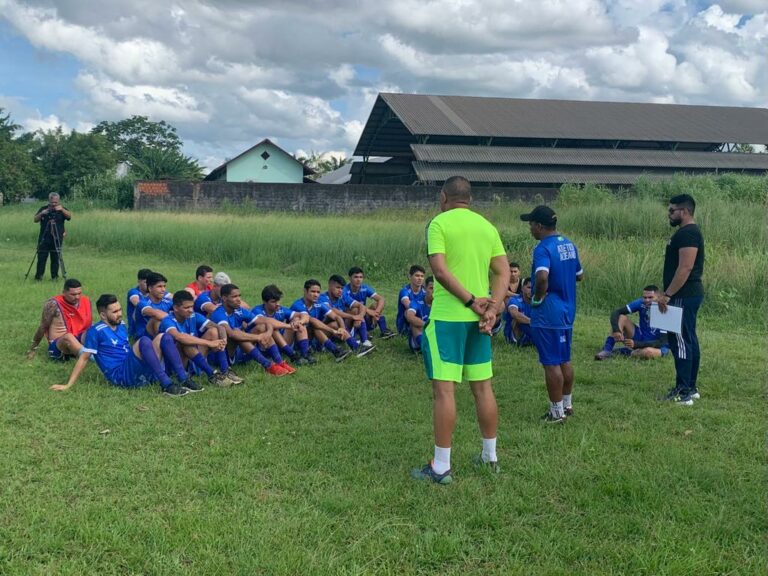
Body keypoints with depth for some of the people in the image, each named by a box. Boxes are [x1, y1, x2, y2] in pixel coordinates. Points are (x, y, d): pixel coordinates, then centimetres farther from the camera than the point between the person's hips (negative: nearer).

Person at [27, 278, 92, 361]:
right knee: (68, 337, -38)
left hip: (79, 341, 6)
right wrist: (33, 349, 4)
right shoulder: (54, 304, -14)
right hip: (58, 344, -6)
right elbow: (43, 327, -4)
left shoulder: (86, 301, 2)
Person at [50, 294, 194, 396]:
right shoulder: (95, 331, -3)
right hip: (121, 376, -7)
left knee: (163, 337, -6)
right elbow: (84, 358, -4)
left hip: (142, 372, 7)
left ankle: (184, 378, -18)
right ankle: (167, 385, -36)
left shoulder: (121, 325, 17)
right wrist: (68, 385, -7)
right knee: (144, 341, -30)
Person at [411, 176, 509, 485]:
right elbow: (503, 272, 5)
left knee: (443, 389, -2)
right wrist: (492, 308, -3)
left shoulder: (439, 223, -7)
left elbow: (440, 270, -18)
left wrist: (471, 301, -14)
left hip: (447, 317, -6)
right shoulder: (487, 226, 11)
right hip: (478, 319, 6)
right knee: (483, 387, 14)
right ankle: (490, 456, 25)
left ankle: (441, 467, 1)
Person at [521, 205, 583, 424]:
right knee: (564, 361, 19)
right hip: (567, 311, 9)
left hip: (547, 314, -9)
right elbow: (579, 275, 20)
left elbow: (542, 277, -35)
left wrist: (537, 298, -19)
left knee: (551, 364, 0)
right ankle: (567, 404, 30)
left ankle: (557, 412, 7)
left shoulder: (543, 248, -18)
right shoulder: (569, 245, 9)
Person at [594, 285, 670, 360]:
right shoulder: (641, 303, -14)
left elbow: (662, 342, -25)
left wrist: (636, 344, -33)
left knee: (648, 352, -41)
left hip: (657, 346, -4)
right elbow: (616, 312, -16)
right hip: (641, 337, 4)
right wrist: (616, 330, -35)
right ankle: (607, 350, -26)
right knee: (621, 317, -16)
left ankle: (623, 352, -12)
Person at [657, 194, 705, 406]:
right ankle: (690, 388, 21)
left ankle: (683, 392, -7)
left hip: (684, 297, -11)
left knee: (681, 342, -9)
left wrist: (667, 295, -22)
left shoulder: (687, 234, -16)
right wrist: (668, 294, 22)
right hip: (688, 295, 11)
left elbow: (685, 268, -24)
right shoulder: (688, 232, 17)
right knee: (689, 341, 14)